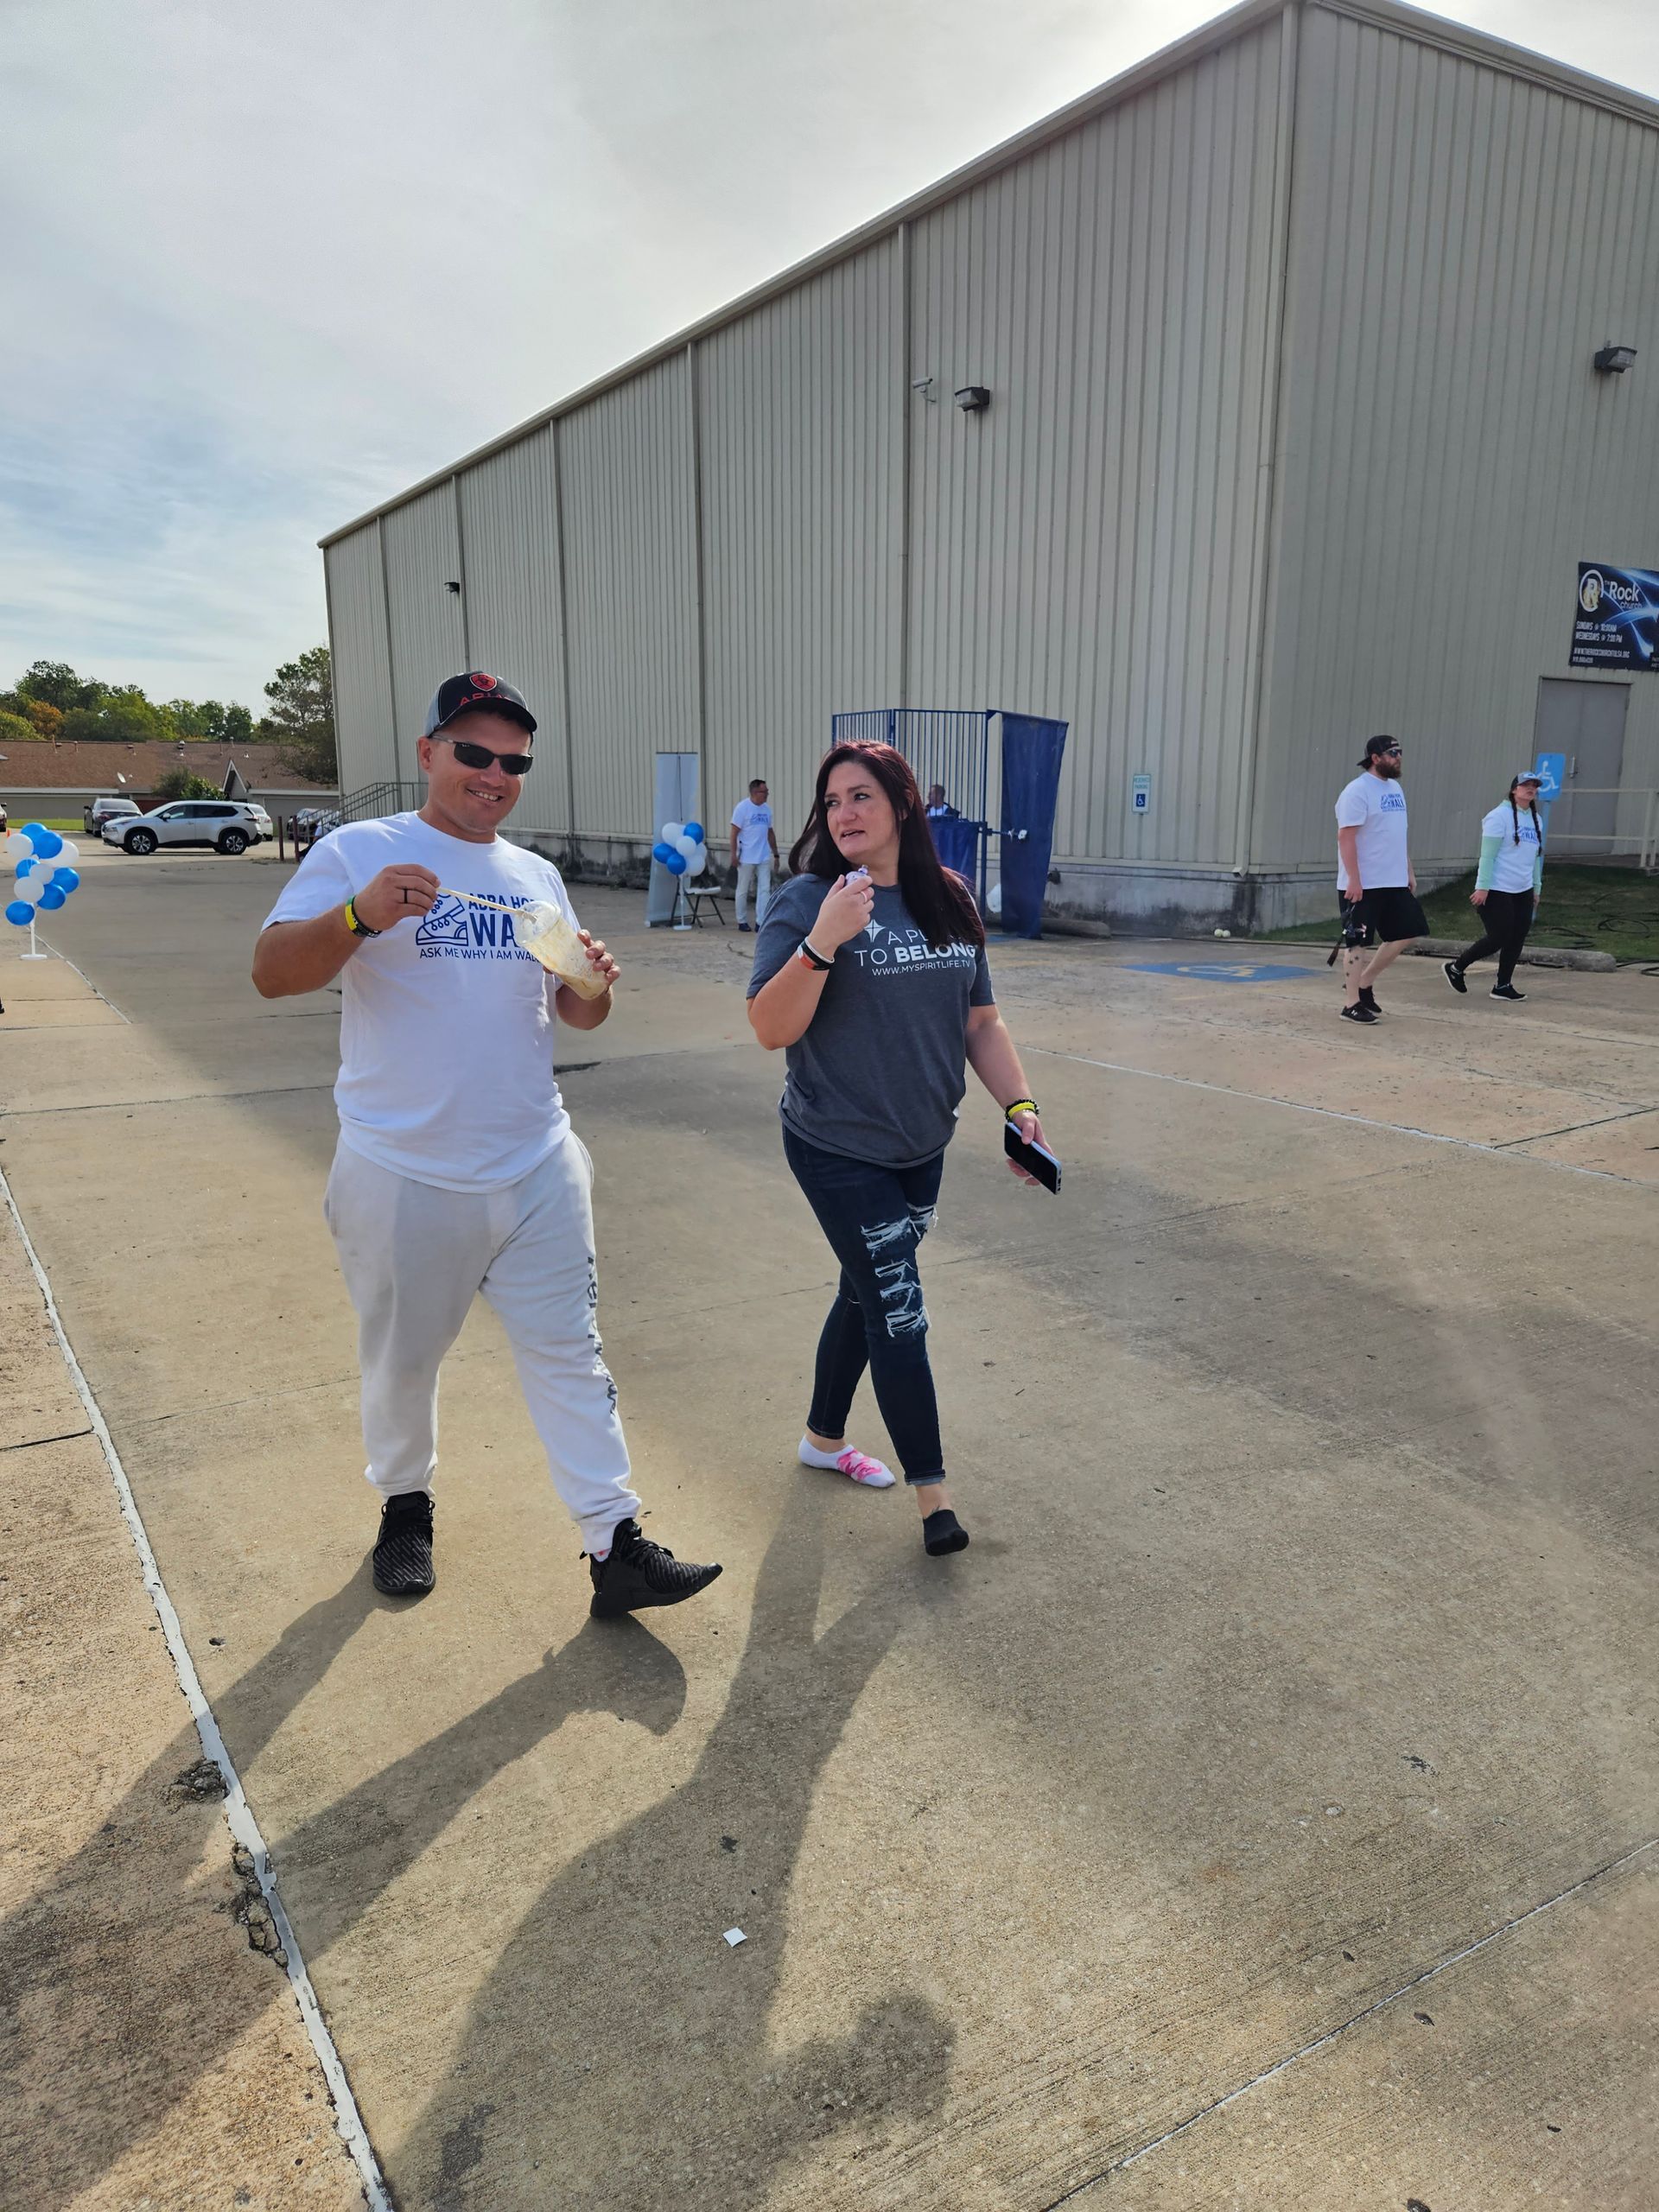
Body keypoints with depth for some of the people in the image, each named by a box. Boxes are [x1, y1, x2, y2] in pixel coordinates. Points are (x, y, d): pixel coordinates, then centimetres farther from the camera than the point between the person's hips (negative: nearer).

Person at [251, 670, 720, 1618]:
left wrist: (594, 986, -7)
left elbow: (574, 1012, 17)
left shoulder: (537, 875, 13)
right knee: (403, 1358, 13)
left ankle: (618, 1546, 10)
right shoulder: (359, 852, -4)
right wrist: (360, 915, -30)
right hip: (404, 1175, -3)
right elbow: (273, 974, -12)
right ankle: (406, 1503, 38)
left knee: (570, 1354, 4)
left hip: (539, 1169, 4)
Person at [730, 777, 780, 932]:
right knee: (743, 890, 5)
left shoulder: (766, 809, 9)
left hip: (764, 857, 5)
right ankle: (741, 921, 16)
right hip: (746, 858, -5)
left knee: (765, 889, -1)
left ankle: (761, 922, 1)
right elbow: (734, 832, -10)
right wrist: (734, 855, -15)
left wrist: (775, 853, 15)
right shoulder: (742, 808, -9)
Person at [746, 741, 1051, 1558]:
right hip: (838, 1149, -5)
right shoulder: (806, 902, -13)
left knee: (868, 1292, 19)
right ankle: (931, 1488, 16)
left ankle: (825, 1437, 41)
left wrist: (1019, 1104, 0)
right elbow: (771, 1029, -20)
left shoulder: (950, 901, 2)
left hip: (922, 1147, 6)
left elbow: (980, 1020, 9)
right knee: (897, 1309, -2)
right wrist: (823, 941, -31)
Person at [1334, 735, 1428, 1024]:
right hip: (1362, 885, -8)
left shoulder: (1395, 787, 15)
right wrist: (1354, 880, -22)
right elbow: (1346, 837, -17)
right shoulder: (1357, 791, -12)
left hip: (1394, 882, 9)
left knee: (1408, 931, 9)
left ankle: (1366, 982, 21)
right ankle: (1352, 1003, 5)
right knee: (1358, 942, -3)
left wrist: (1409, 871, 18)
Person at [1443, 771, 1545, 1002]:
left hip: (1523, 891, 8)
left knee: (1517, 939, 3)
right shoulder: (1500, 816, -10)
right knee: (1498, 938, -8)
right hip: (1497, 890, -8)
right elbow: (1487, 855, -14)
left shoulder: (1536, 820, 15)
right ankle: (1455, 968, 10)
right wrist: (1483, 887, -19)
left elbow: (1536, 857, 22)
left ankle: (1503, 986, 12)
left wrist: (1537, 888, 20)